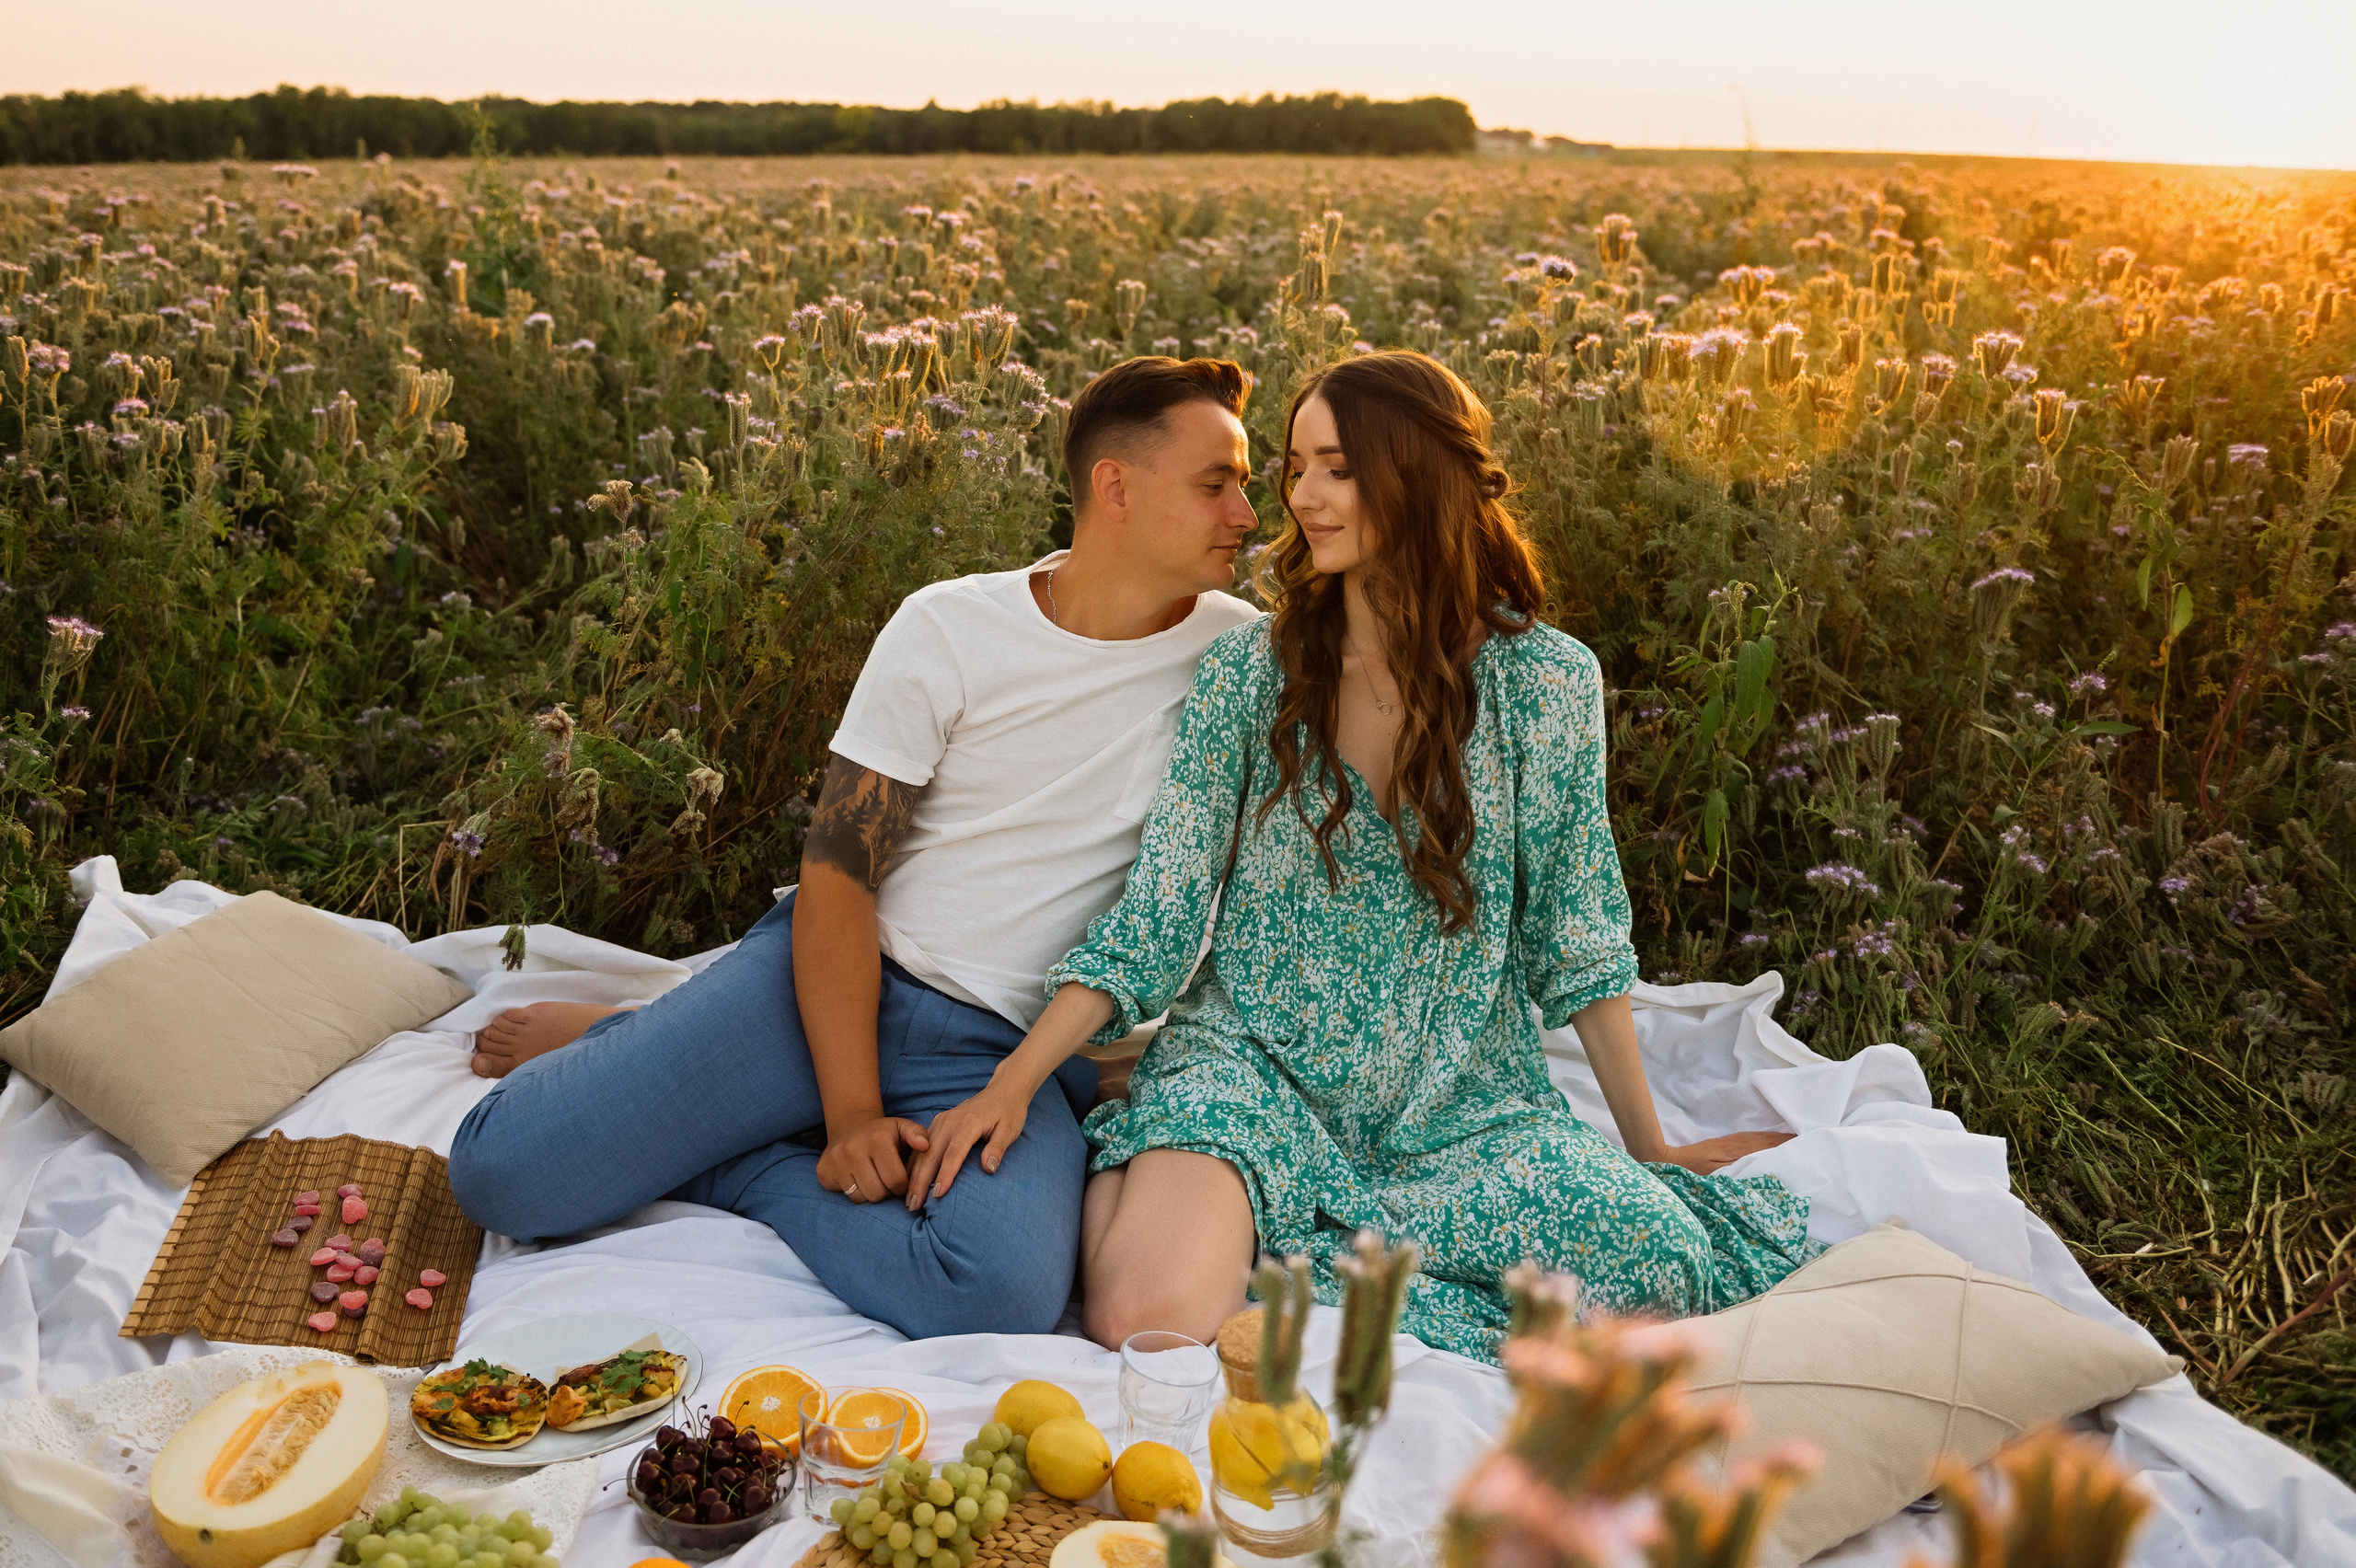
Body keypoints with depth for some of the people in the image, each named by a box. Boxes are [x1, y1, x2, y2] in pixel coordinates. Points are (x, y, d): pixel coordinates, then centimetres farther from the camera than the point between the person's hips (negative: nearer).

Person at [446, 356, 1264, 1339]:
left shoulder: (1241, 653, 2)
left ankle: (741, 1164, -5)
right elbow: (836, 876, -6)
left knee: (1007, 1290, -32)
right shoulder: (949, 629, -3)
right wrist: (850, 1110, -16)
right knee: (502, 1171, -15)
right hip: (837, 979, -1)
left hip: (1010, 1055, 1)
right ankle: (617, 1048, 20)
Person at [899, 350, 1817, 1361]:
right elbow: (1156, 909, -2)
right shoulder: (1248, 671, -1)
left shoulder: (1545, 681, -2)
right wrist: (1012, 1083, -12)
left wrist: (1653, 1150, 9)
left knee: (1665, 1260, -24)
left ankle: (1285, 1252, -7)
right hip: (1254, 1066, -3)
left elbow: (1574, 936, 5)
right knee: (1147, 1317, -31)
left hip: (1462, 1102, 3)